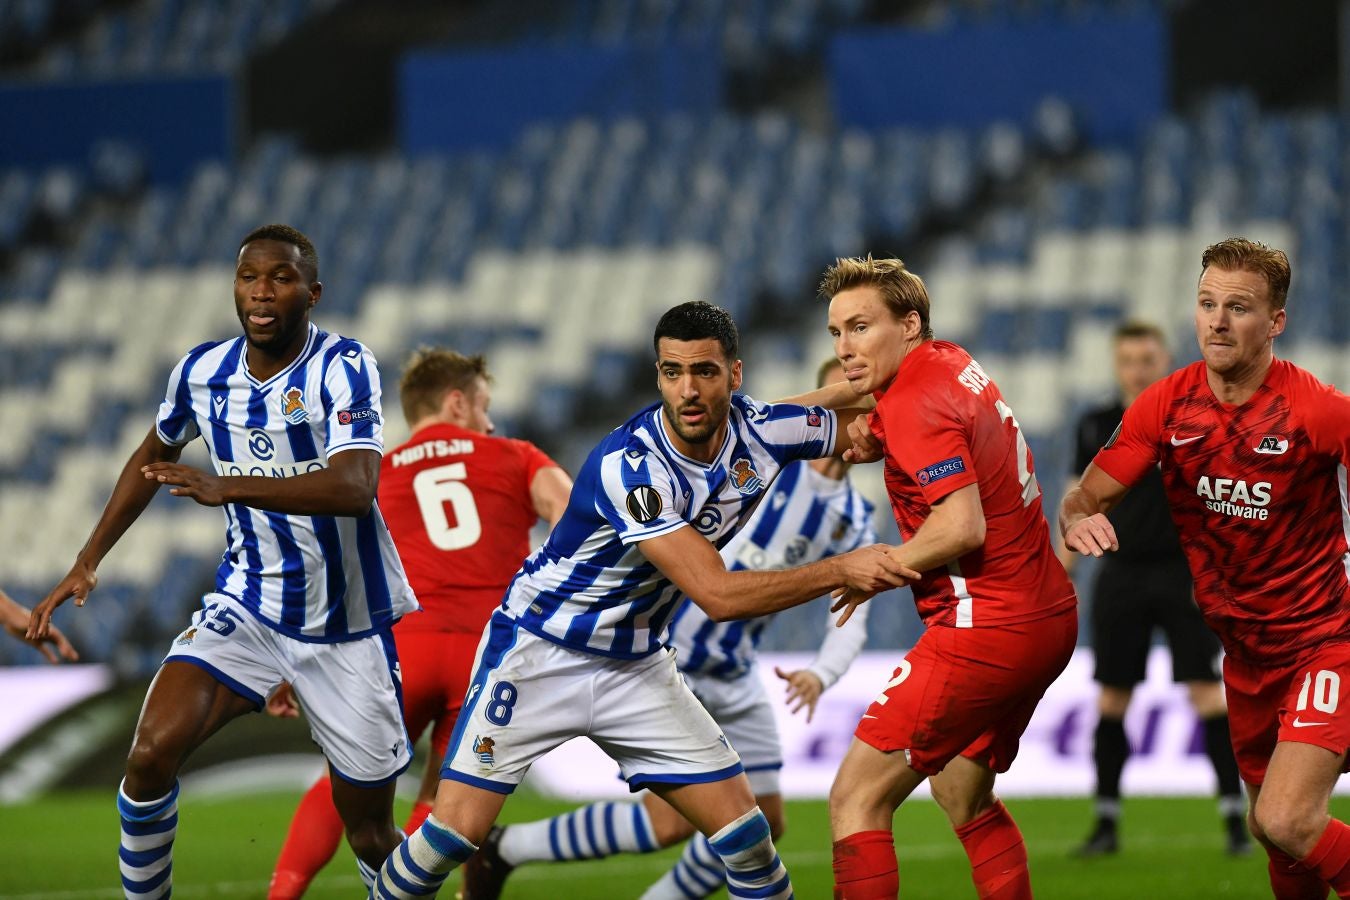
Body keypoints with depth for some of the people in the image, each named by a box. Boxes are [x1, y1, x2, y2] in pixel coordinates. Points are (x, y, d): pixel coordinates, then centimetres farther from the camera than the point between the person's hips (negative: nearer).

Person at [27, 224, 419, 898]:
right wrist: (87, 561, 16)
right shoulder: (202, 372, -2)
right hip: (247, 607, 3)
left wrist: (227, 487, -44)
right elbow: (154, 455, 20)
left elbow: (354, 489, -33)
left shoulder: (342, 368, -17)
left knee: (370, 833, 4)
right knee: (151, 753, -19)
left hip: (347, 627, -3)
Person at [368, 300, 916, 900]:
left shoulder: (759, 431, -11)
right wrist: (840, 570, -31)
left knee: (745, 834, -2)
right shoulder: (628, 465, -30)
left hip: (634, 665, 6)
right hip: (537, 649, -6)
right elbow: (718, 595, -32)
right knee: (457, 832, -12)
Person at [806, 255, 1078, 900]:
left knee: (855, 800, -8)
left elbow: (962, 527, -25)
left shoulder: (916, 405, -16)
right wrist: (876, 441, 5)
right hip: (1049, 615, 10)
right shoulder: (953, 363, 10)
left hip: (987, 629, -10)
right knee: (963, 798, 24)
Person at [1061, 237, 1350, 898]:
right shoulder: (1165, 406, -4)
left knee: (1284, 822, -22)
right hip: (1244, 652, 5)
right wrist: (1078, 521, -23)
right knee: (1270, 828, 15)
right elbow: (1085, 499, 0)